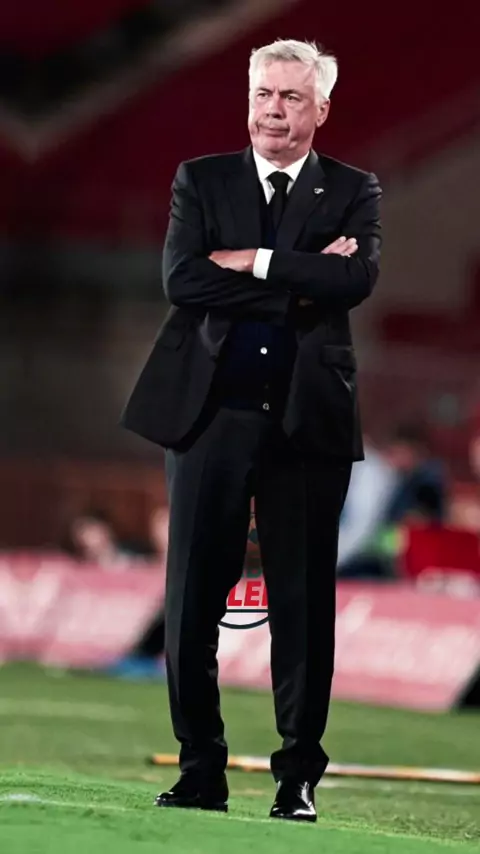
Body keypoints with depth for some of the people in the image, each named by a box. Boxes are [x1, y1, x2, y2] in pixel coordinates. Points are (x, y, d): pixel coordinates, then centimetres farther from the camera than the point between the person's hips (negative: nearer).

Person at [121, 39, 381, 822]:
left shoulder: (353, 193, 6)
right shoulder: (201, 182, 9)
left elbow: (356, 279, -13)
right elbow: (182, 280, -7)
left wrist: (253, 262, -12)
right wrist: (300, 281, -12)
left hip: (308, 419, -1)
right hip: (211, 410, 1)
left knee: (304, 602, 2)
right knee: (193, 600, 1)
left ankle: (299, 777, 9)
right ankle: (201, 769, 9)